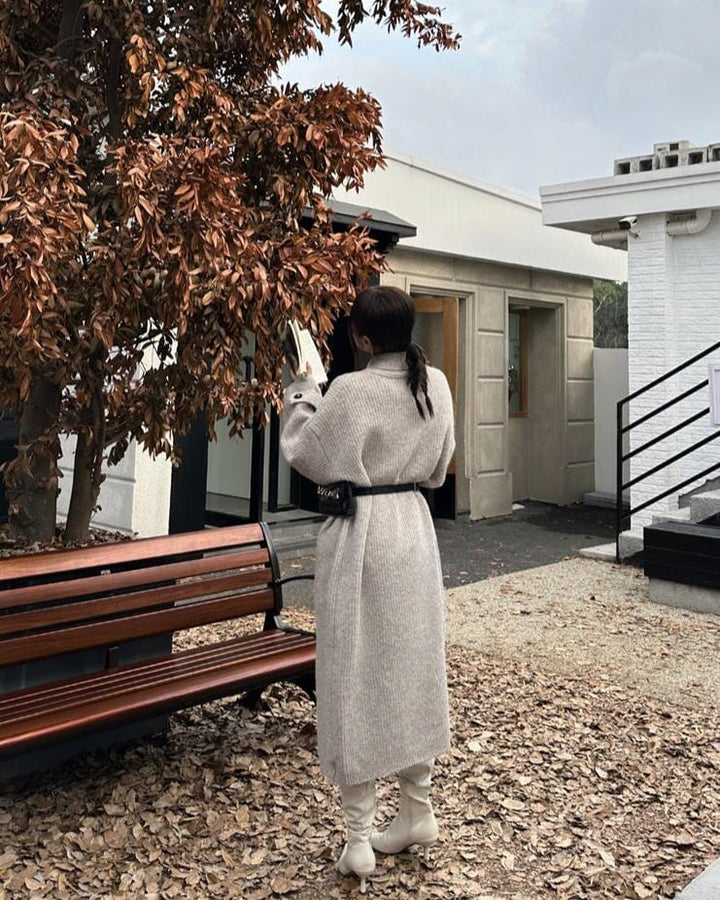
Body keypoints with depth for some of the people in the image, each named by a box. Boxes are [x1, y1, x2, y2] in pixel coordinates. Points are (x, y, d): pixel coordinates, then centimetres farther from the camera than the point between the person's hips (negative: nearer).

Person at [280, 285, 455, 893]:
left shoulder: (351, 391, -18)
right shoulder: (436, 384, 1)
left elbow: (306, 457, -6)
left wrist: (301, 392, 6)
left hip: (360, 536, -6)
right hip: (414, 529, 6)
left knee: (357, 674, 4)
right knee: (413, 667, 16)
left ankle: (359, 836, 15)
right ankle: (419, 811, 31)